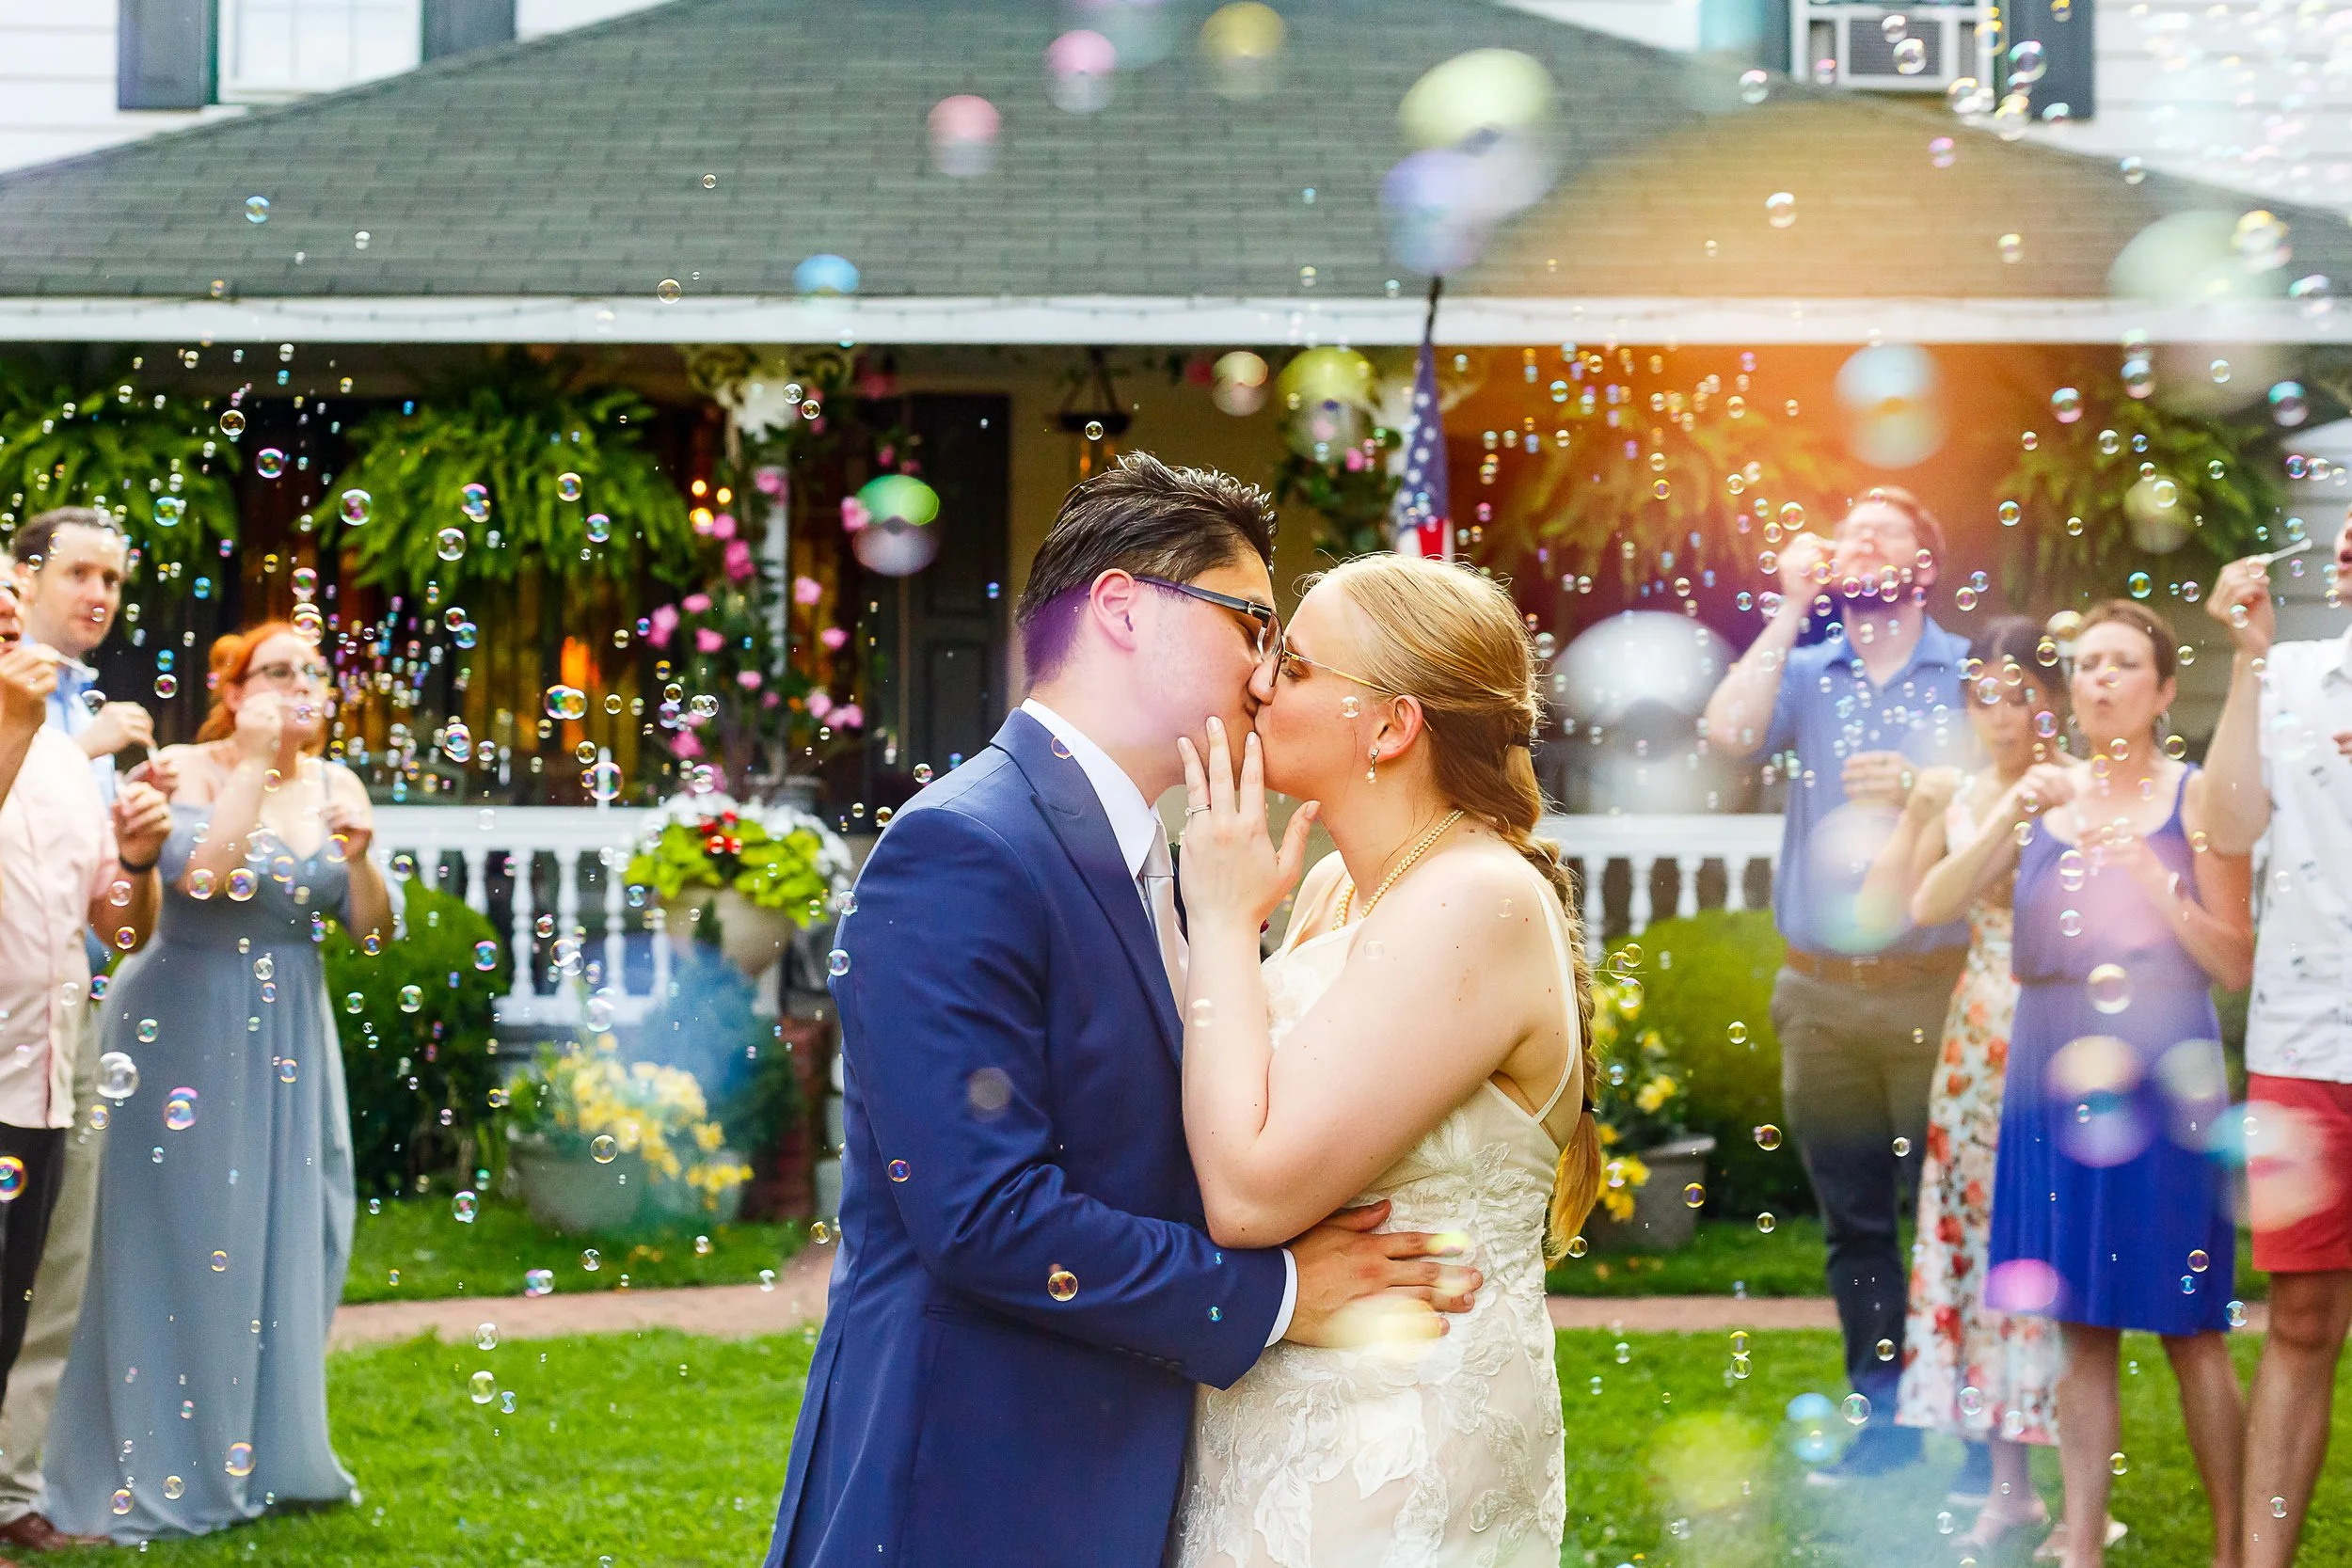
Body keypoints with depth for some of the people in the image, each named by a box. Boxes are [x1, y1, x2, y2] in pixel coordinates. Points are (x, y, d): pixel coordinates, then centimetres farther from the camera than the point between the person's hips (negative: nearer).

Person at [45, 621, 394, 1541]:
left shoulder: (334, 785, 7)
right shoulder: (190, 770, -8)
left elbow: (373, 929, 6)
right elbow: (203, 876, -26)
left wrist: (358, 859, -13)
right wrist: (254, 762, -21)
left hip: (289, 1038, 6)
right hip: (190, 1031, -6)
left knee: (288, 1241, 8)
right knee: (184, 1245, -4)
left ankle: (266, 1454, 20)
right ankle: (158, 1472, 3)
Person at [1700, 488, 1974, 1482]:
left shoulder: (1972, 674, 4)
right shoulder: (1806, 673, 10)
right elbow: (1729, 731, -8)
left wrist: (1924, 789, -16)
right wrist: (1792, 610, -5)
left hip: (1933, 986, -3)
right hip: (1821, 990, 3)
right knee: (1852, 1218, 8)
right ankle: (1882, 1419, 18)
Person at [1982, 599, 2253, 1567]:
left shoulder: (2194, 799, 0)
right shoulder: (2043, 794, 9)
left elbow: (2236, 964, -5)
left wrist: (2140, 867, -12)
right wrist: (2015, 815, -13)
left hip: (2160, 1069, -3)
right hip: (2055, 1066, 3)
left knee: (2188, 1325, -2)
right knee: (2079, 1322, 6)